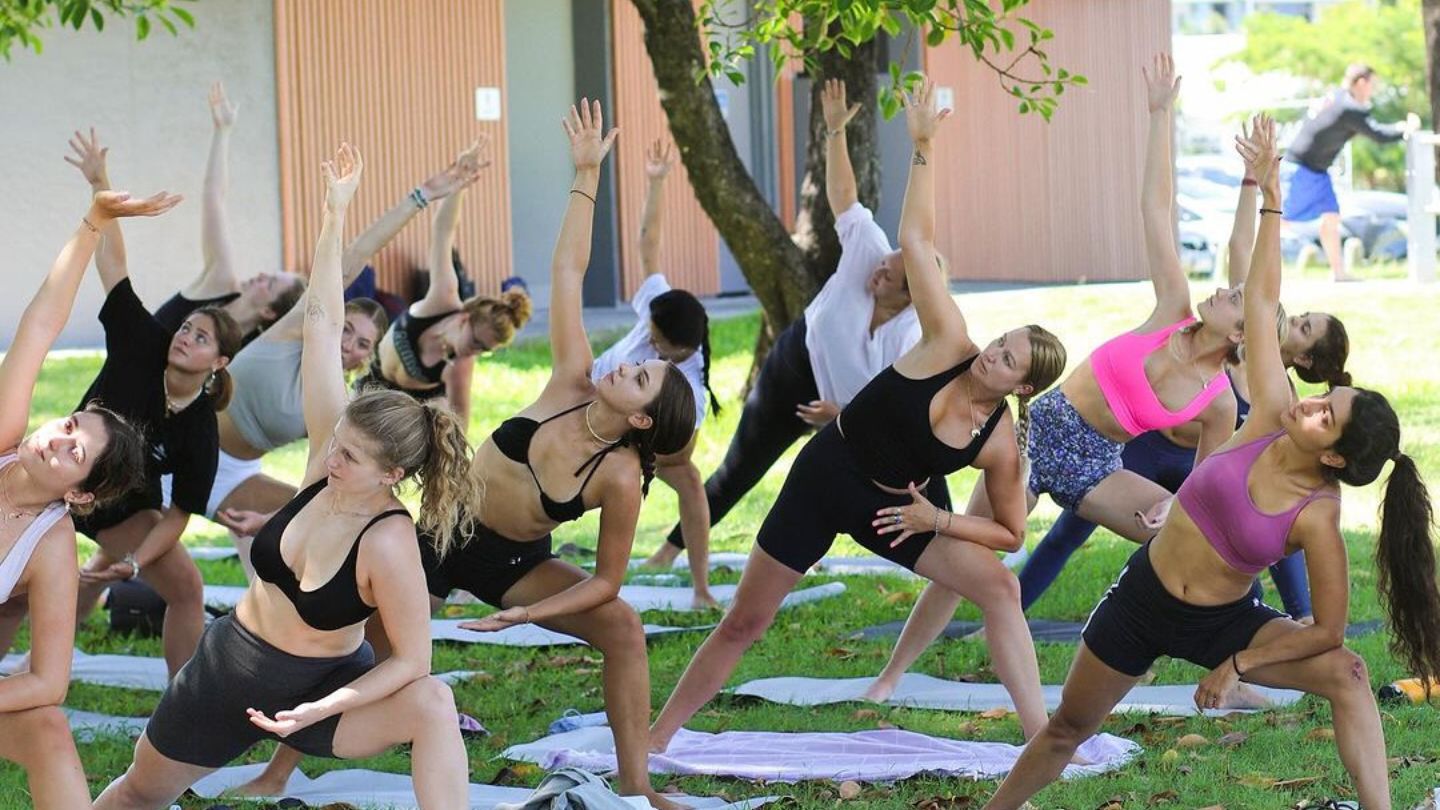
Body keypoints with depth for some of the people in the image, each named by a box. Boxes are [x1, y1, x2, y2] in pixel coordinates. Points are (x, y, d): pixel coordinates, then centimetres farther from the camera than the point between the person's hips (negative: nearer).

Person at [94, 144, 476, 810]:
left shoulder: (389, 544, -30)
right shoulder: (329, 459, -17)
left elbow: (411, 659, -23)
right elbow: (322, 326, -16)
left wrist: (321, 711, -28)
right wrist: (334, 214, -19)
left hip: (324, 682, -5)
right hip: (230, 664, 5)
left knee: (432, 704, -35)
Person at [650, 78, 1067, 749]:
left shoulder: (1001, 443, -16)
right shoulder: (950, 344, -20)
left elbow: (1011, 531, -3)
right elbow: (915, 240, -22)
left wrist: (937, 522, -16)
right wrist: (922, 149, -24)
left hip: (893, 509, 1)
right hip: (823, 478, -1)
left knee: (998, 587, -15)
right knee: (745, 620, 2)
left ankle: (1042, 738, -12)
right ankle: (657, 738, 15)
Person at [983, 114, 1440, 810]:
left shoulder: (1318, 517, -23)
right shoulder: (1271, 417, -15)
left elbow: (1328, 629, -18)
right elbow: (1261, 303, -14)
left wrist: (1239, 665, -16)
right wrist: (1269, 196, -16)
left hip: (1225, 623, -3)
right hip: (1141, 600, 3)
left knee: (1346, 676, -27)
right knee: (1067, 728, 14)